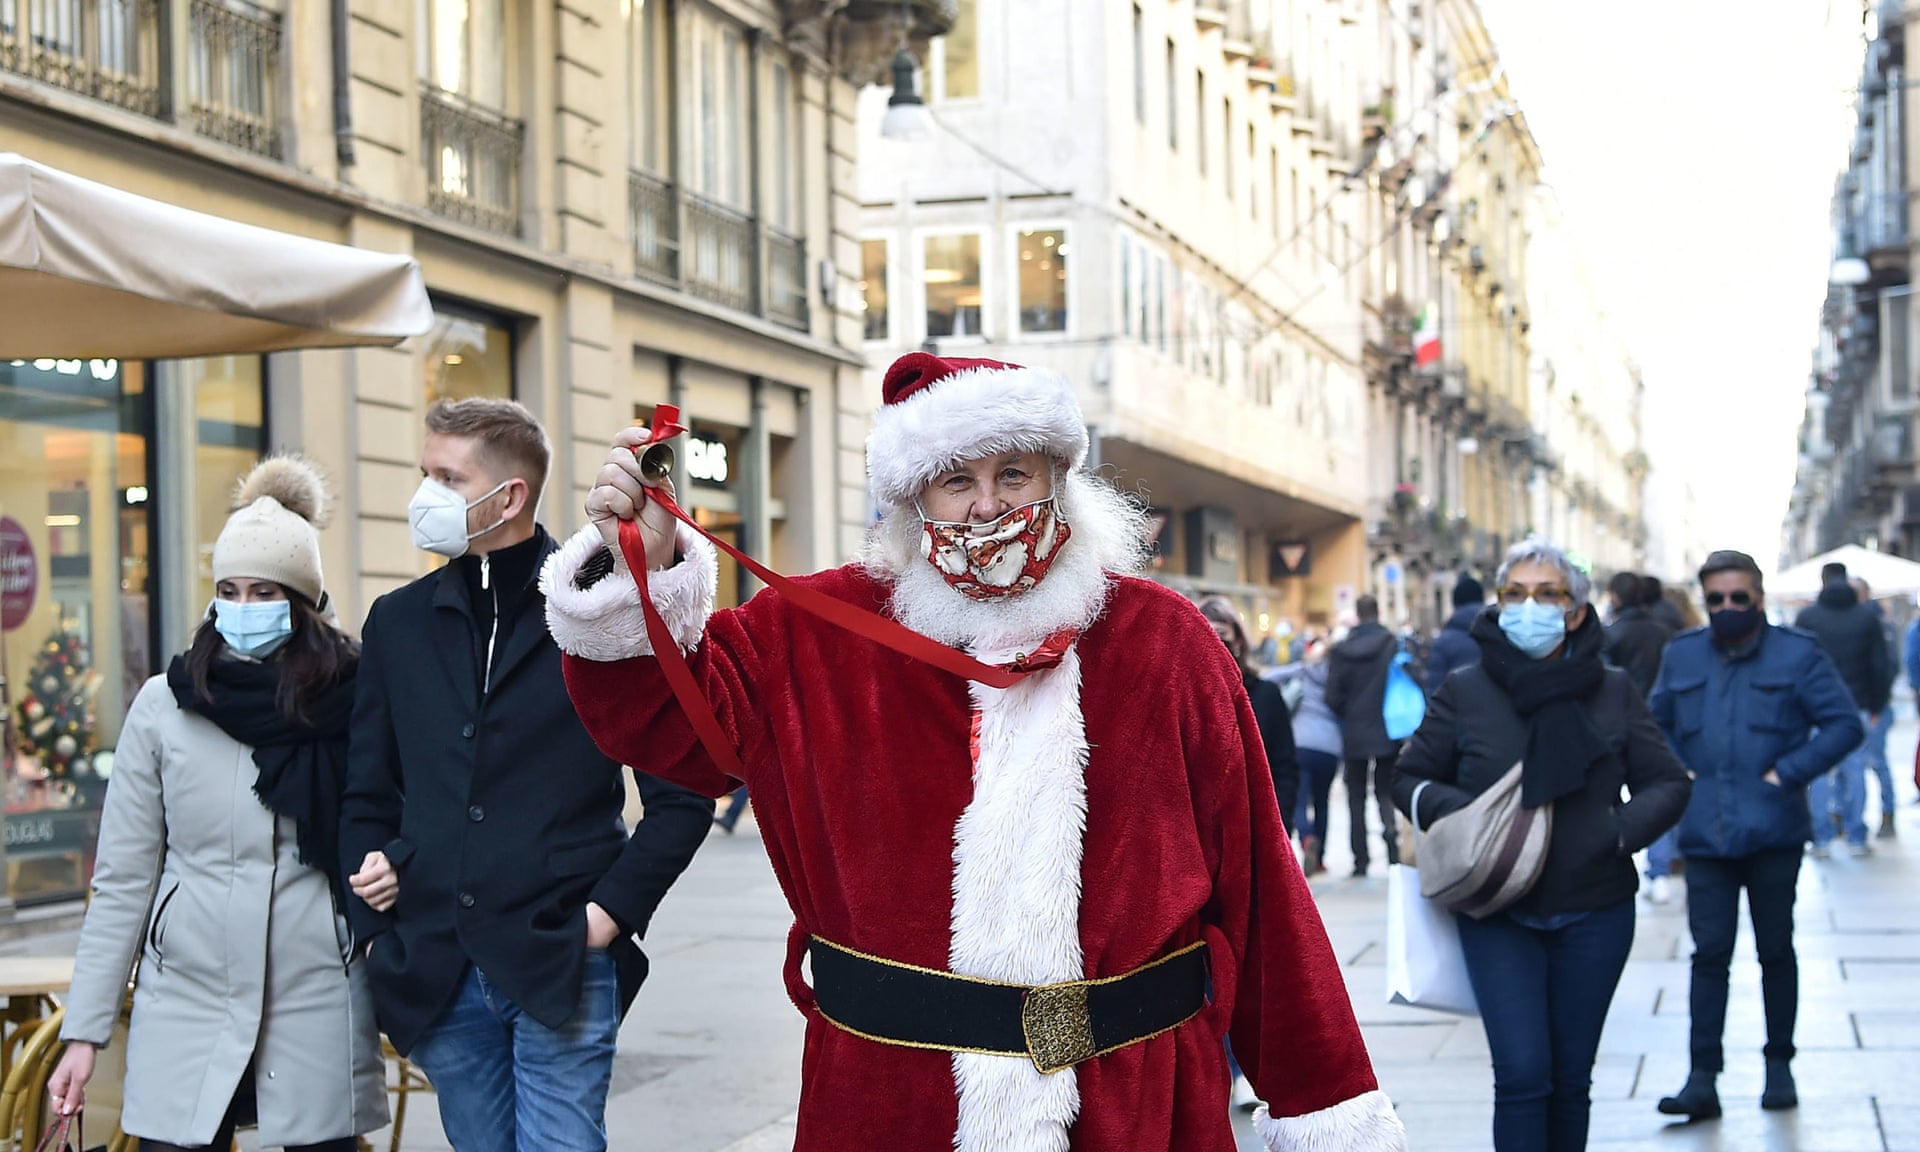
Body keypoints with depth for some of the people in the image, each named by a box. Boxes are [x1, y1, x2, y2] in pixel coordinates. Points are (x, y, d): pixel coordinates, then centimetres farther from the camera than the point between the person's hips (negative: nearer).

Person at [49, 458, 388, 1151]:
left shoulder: (353, 704, -1)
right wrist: (85, 1030, 3)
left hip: (319, 1009, -1)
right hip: (186, 1009, 1)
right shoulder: (163, 706, 1)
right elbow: (122, 881, 4)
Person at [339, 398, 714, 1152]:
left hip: (559, 968, -4)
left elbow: (680, 796, -1)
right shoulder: (398, 622, 11)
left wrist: (612, 907, -9)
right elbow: (368, 793, 17)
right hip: (438, 973, 4)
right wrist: (373, 894, 3)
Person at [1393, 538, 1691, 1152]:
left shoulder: (1614, 691, 3)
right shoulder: (1464, 692, 0)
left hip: (1594, 915, 2)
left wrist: (1618, 831, -13)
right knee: (1522, 1074, -11)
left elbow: (1668, 783, 6)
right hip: (1498, 916, -2)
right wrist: (1459, 815, -14)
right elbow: (1410, 780, 7)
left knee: (1571, 1077, 11)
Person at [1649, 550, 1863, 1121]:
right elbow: (1656, 724, 21)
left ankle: (1779, 1067, 22)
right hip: (1704, 834, 2)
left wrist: (1788, 772, -13)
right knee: (1709, 954, -1)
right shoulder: (1682, 656, 8)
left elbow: (1845, 724, -4)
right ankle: (1702, 1079, -2)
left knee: (1776, 951, 9)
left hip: (1773, 833, -2)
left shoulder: (1798, 655, -2)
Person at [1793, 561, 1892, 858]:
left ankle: (1822, 839, 3)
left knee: (1819, 772, 3)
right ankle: (1857, 838, 8)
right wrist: (1877, 705, 12)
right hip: (1857, 707, 1)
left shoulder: (1807, 618, -2)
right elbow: (1881, 665, 3)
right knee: (1856, 771, 7)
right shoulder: (1867, 617, 2)